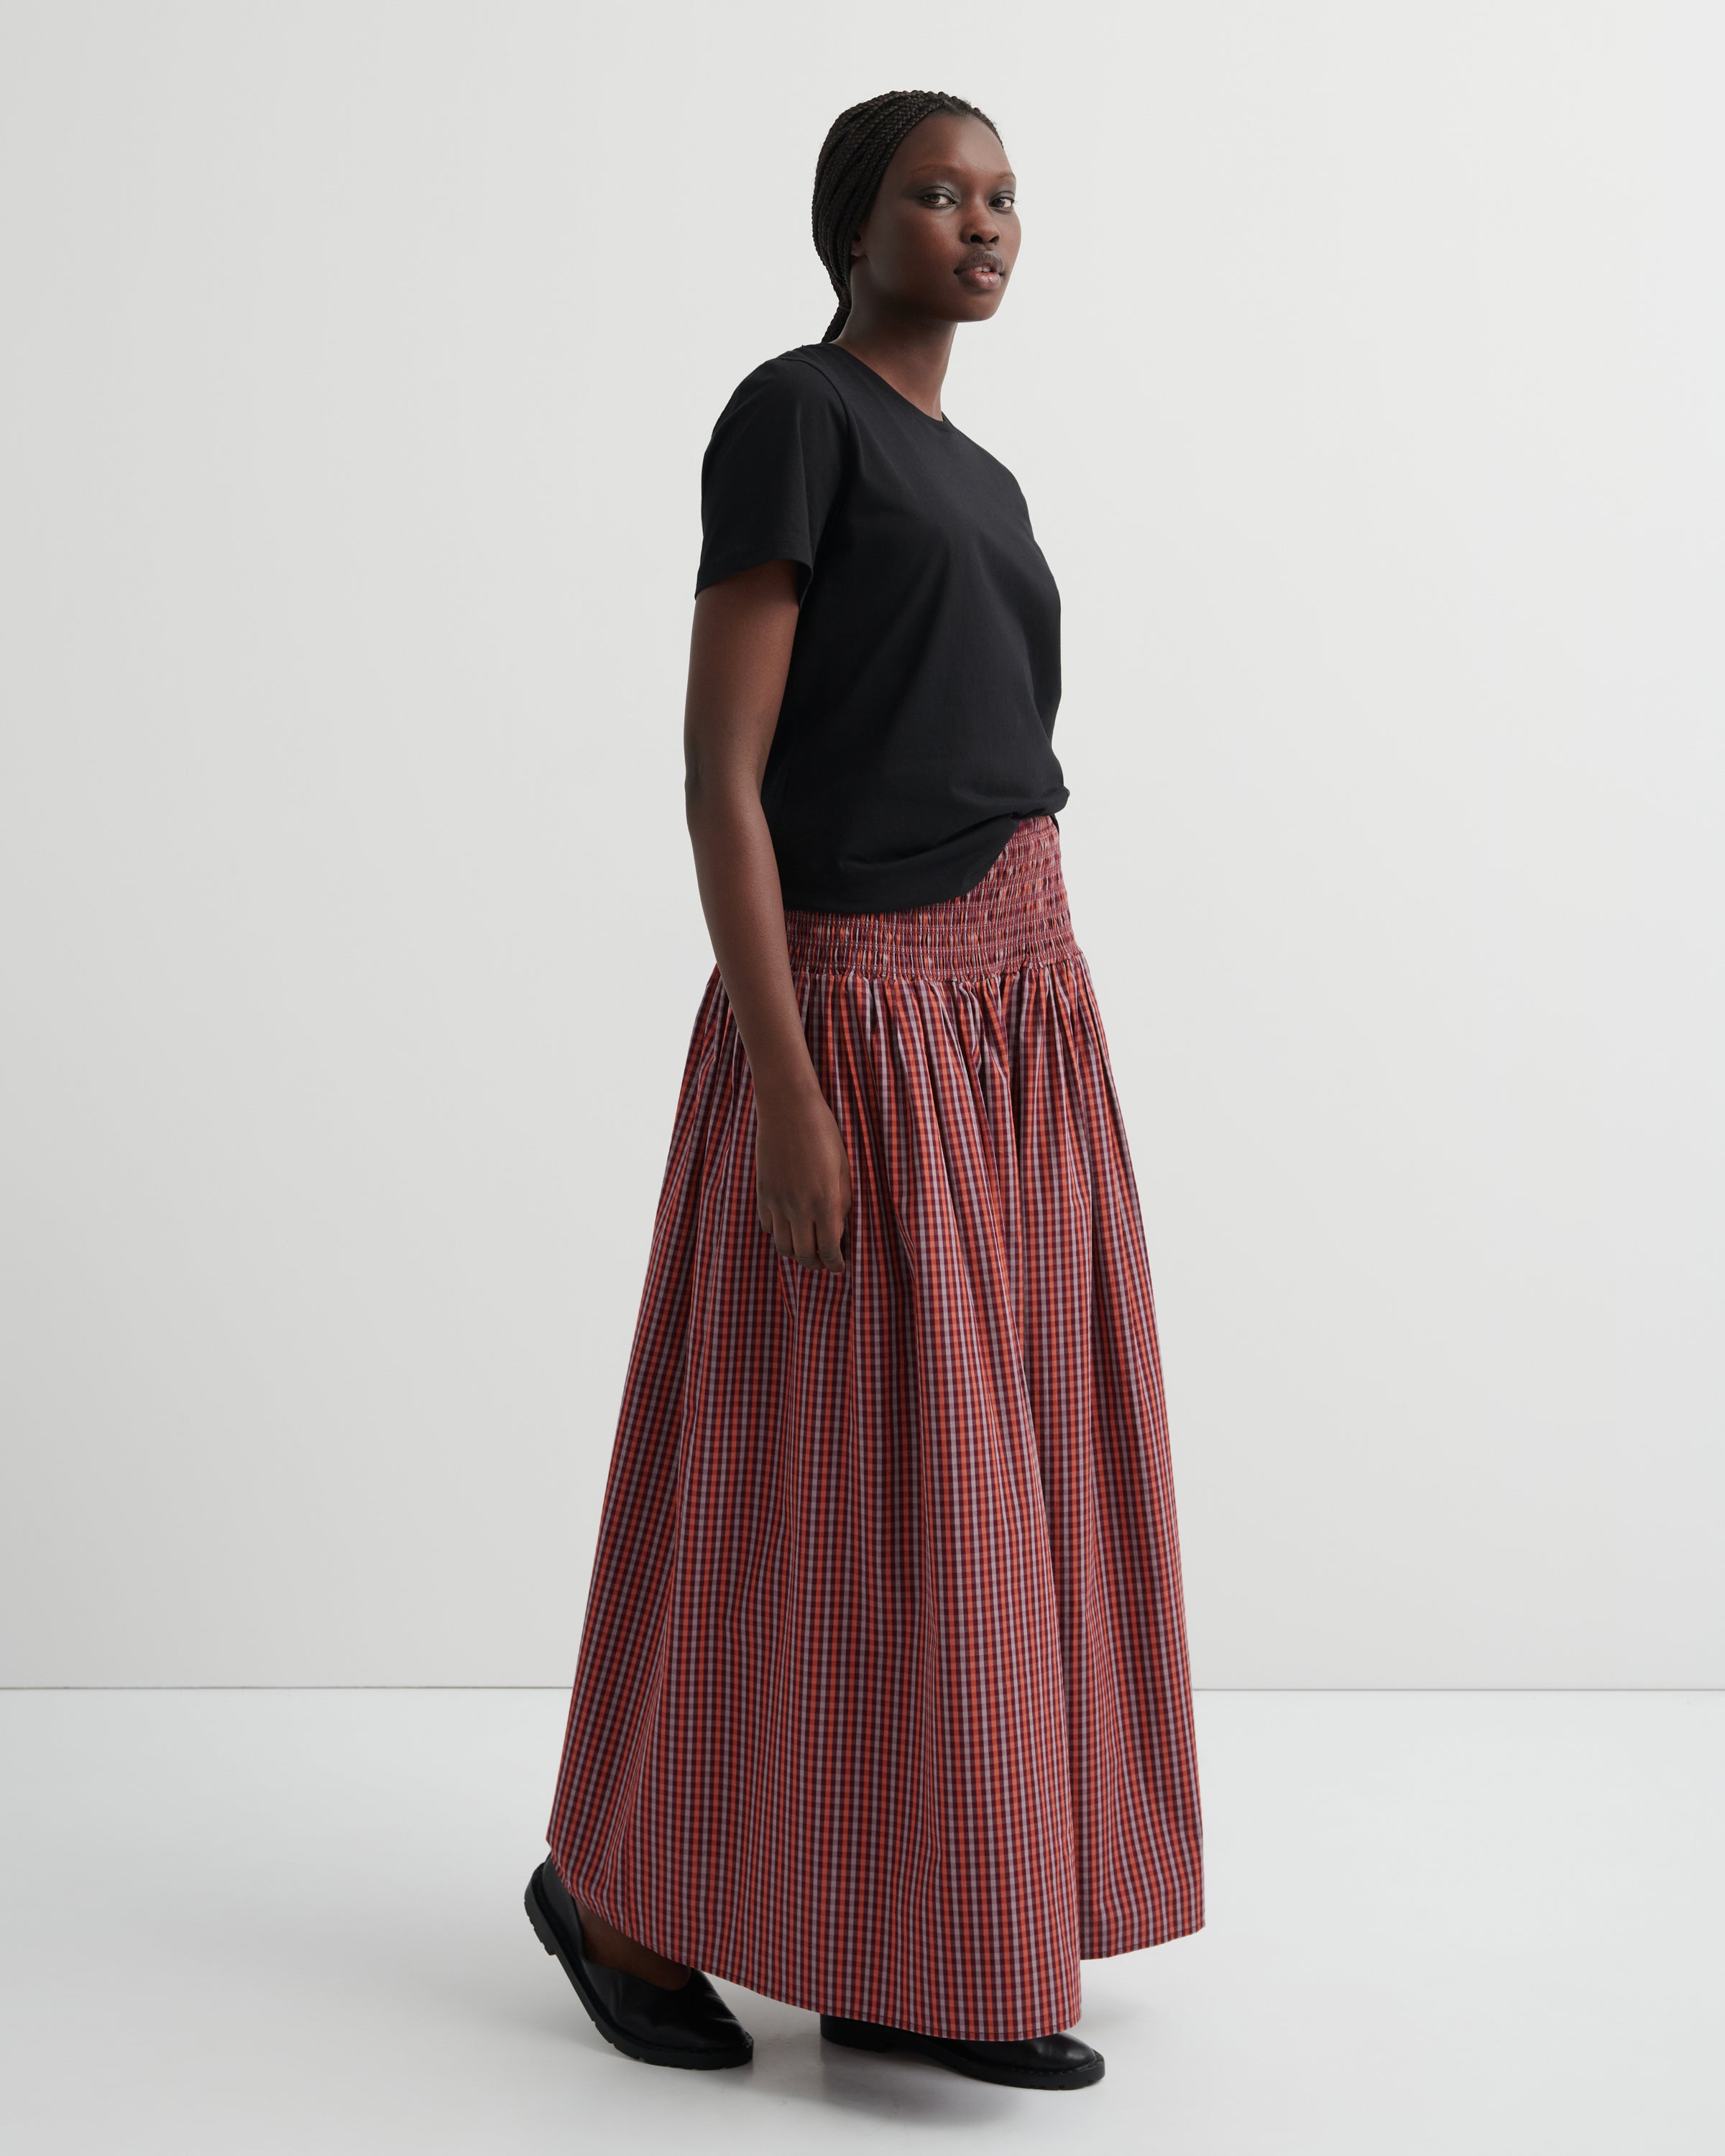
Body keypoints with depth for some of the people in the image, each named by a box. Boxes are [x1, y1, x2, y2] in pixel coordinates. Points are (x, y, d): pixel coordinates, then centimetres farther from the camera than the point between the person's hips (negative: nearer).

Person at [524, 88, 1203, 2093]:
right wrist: (789, 1095, -21)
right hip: (859, 1019, -9)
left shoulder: (978, 487, 19)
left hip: (1009, 1005, 9)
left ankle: (903, 1958, 17)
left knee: (971, 1483, 8)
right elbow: (718, 774, -16)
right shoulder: (788, 415, -9)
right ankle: (617, 1883, 20)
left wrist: (1042, 1084, 18)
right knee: (821, 1499, -1)